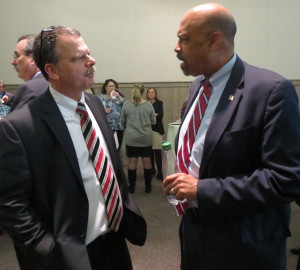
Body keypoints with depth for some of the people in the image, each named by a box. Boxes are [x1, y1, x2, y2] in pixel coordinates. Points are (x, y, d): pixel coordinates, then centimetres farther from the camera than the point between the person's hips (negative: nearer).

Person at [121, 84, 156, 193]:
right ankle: (148, 187, 18)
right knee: (147, 161, 9)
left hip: (131, 138, 0)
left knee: (132, 161, 7)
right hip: (146, 138, 0)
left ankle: (132, 187, 16)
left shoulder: (126, 105, -7)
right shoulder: (148, 105, -7)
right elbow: (153, 121, 3)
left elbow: (122, 121, 4)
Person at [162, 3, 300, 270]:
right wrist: (183, 179, 3)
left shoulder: (271, 89, -20)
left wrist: (203, 190, -24)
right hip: (194, 228, 7)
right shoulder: (199, 85, 5)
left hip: (242, 245, -6)